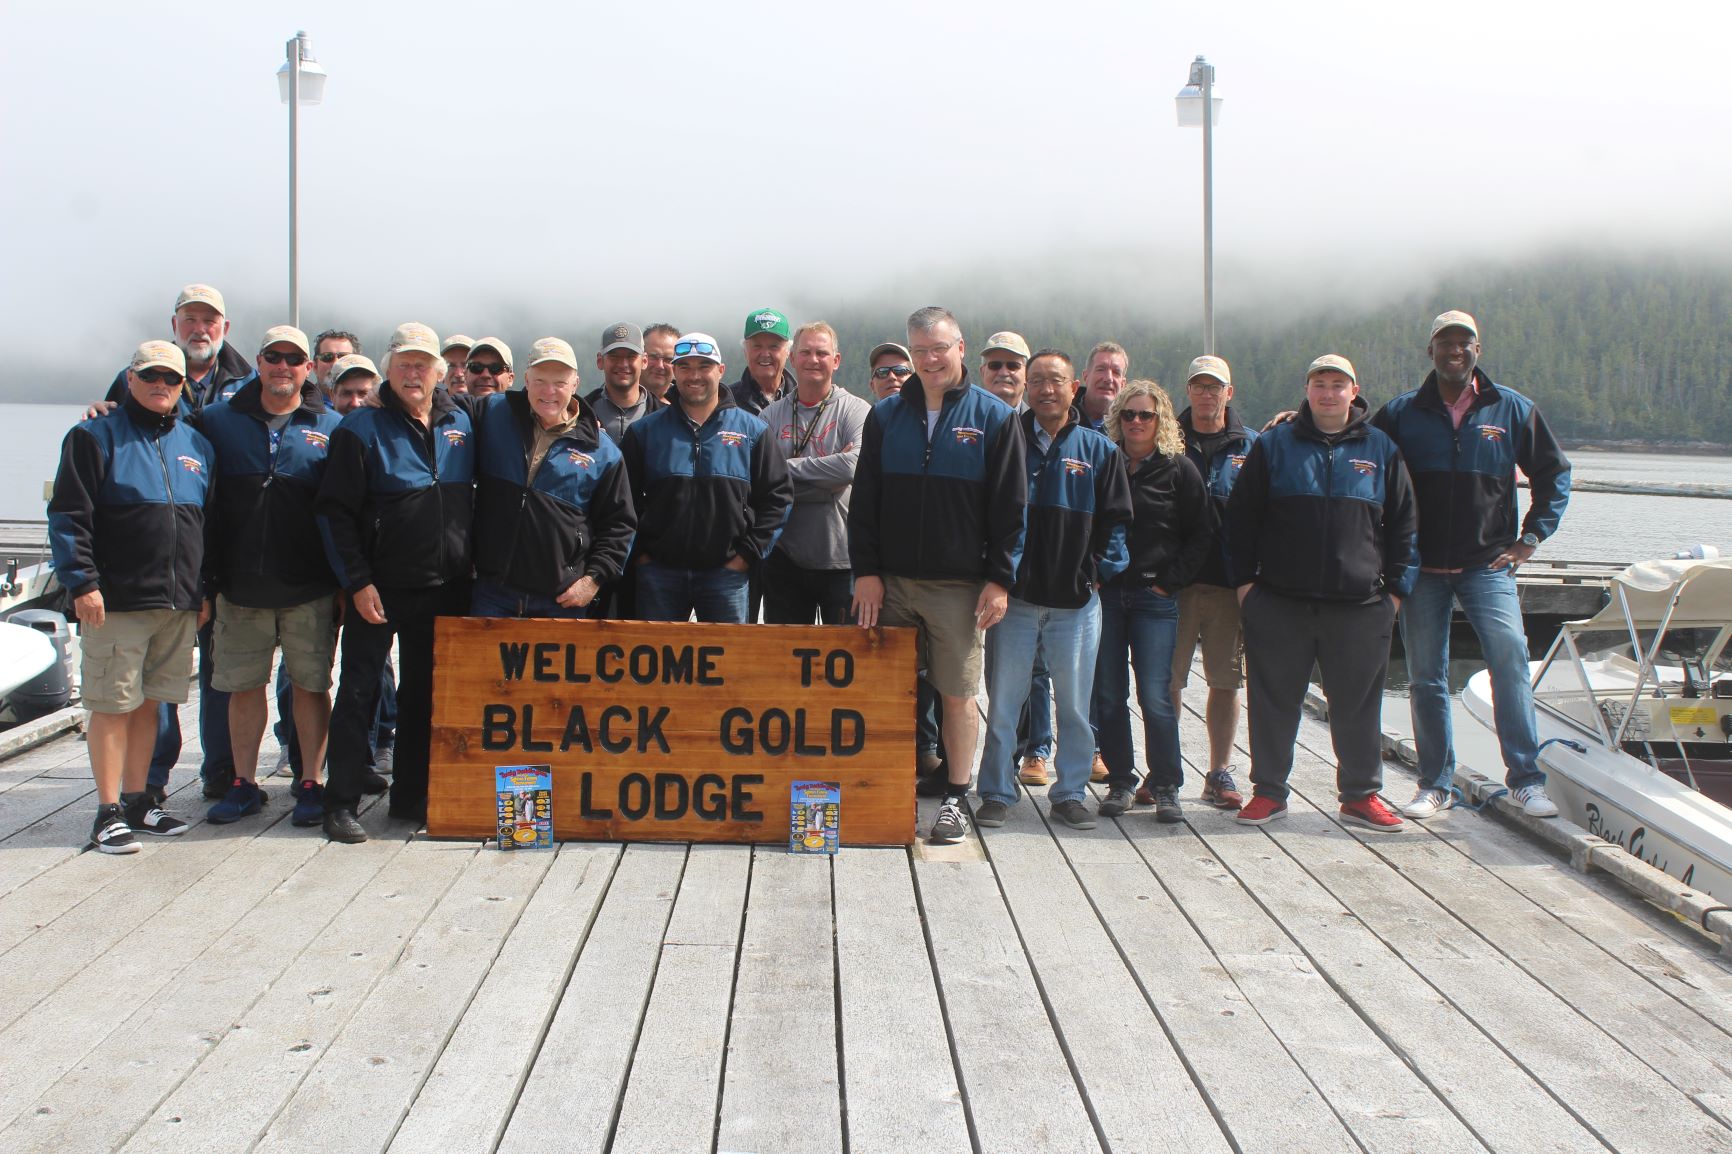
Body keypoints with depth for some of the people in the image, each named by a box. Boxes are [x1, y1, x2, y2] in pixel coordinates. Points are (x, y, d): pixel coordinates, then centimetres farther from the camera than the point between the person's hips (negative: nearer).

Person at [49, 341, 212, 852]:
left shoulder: (195, 444, 14)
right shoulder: (97, 436, -1)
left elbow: (208, 522, 19)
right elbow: (67, 517, -7)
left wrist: (204, 589, 16)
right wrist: (82, 581, -14)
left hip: (179, 601, 5)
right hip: (117, 600, -5)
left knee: (149, 701, 12)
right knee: (113, 704, -1)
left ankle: (137, 799, 22)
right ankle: (108, 811, 7)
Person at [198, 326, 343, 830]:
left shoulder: (330, 427, 4)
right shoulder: (218, 421, 7)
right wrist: (205, 577, 2)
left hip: (310, 587, -2)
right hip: (240, 584, 2)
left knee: (311, 684, 4)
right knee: (243, 684, 9)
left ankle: (311, 783, 15)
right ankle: (244, 784, 21)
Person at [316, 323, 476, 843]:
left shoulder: (460, 424, 7)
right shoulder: (362, 429, -6)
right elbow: (335, 511, -9)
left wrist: (464, 570, 9)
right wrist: (357, 582, -14)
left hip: (442, 587, 4)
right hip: (378, 588, -4)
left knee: (424, 695, 12)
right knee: (359, 692, 1)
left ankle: (411, 797, 23)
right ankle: (341, 803, 9)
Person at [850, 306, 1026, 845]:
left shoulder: (994, 417, 0)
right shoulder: (886, 415, 8)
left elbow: (1011, 507, -1)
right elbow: (864, 500, 8)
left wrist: (1000, 578, -7)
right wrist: (865, 570, -1)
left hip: (960, 585, -2)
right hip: (891, 581, 3)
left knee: (958, 694, 3)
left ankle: (955, 799, 14)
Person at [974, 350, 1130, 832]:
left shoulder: (1099, 450, 7)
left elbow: (1114, 520, 9)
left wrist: (1100, 571, -2)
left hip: (1077, 600, 1)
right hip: (1015, 597, -1)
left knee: (1075, 703, 6)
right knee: (1003, 702, 3)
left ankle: (1070, 793, 18)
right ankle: (996, 793, 14)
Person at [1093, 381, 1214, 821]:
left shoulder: (1179, 469, 3)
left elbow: (1202, 535, 4)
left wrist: (1170, 580, -4)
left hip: (1155, 598, -2)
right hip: (1105, 593, 2)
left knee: (1155, 695, -5)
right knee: (1108, 694, 4)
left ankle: (1165, 786, 7)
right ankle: (1120, 781, 16)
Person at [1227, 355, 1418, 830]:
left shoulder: (1382, 450, 8)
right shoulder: (1274, 446, 6)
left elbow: (1403, 524, 11)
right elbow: (1241, 517, 7)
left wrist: (1396, 587, 5)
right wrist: (1243, 579, 1)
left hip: (1359, 605, 1)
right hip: (1279, 602, 0)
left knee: (1358, 703, 7)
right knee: (1274, 701, 6)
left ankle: (1361, 795, 20)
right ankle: (1268, 791, 18)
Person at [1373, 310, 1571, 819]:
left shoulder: (1513, 410, 5)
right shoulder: (1401, 413, 5)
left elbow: (1554, 473, 13)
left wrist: (1531, 536, 3)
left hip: (1488, 563, -1)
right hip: (1421, 567, 1)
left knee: (1510, 656, -17)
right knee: (1426, 678, 4)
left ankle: (1526, 779, -9)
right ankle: (1435, 784, 14)